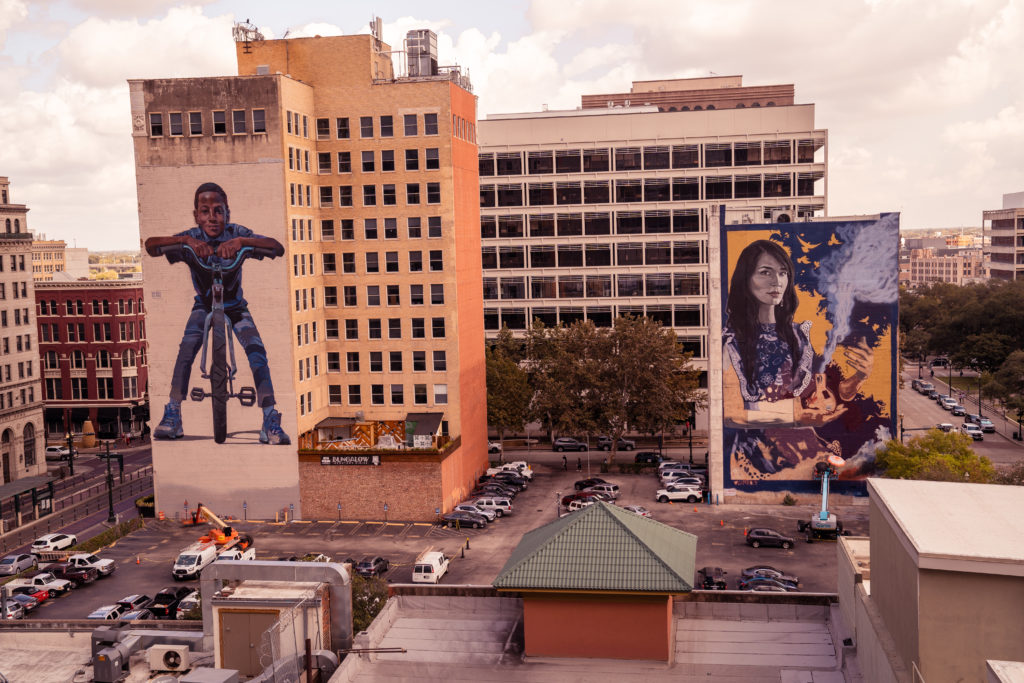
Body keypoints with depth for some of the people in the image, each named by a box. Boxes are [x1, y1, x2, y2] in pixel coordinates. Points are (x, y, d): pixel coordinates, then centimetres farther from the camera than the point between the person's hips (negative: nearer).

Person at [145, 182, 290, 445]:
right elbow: (150, 246, -33)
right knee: (187, 347, -25)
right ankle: (172, 416, -15)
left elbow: (278, 248, -35)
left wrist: (241, 241, -50)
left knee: (257, 351, -21)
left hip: (235, 307, 0)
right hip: (204, 306, 1)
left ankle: (271, 422, -17)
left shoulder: (237, 233, -23)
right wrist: (185, 240, -49)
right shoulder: (192, 237, -21)